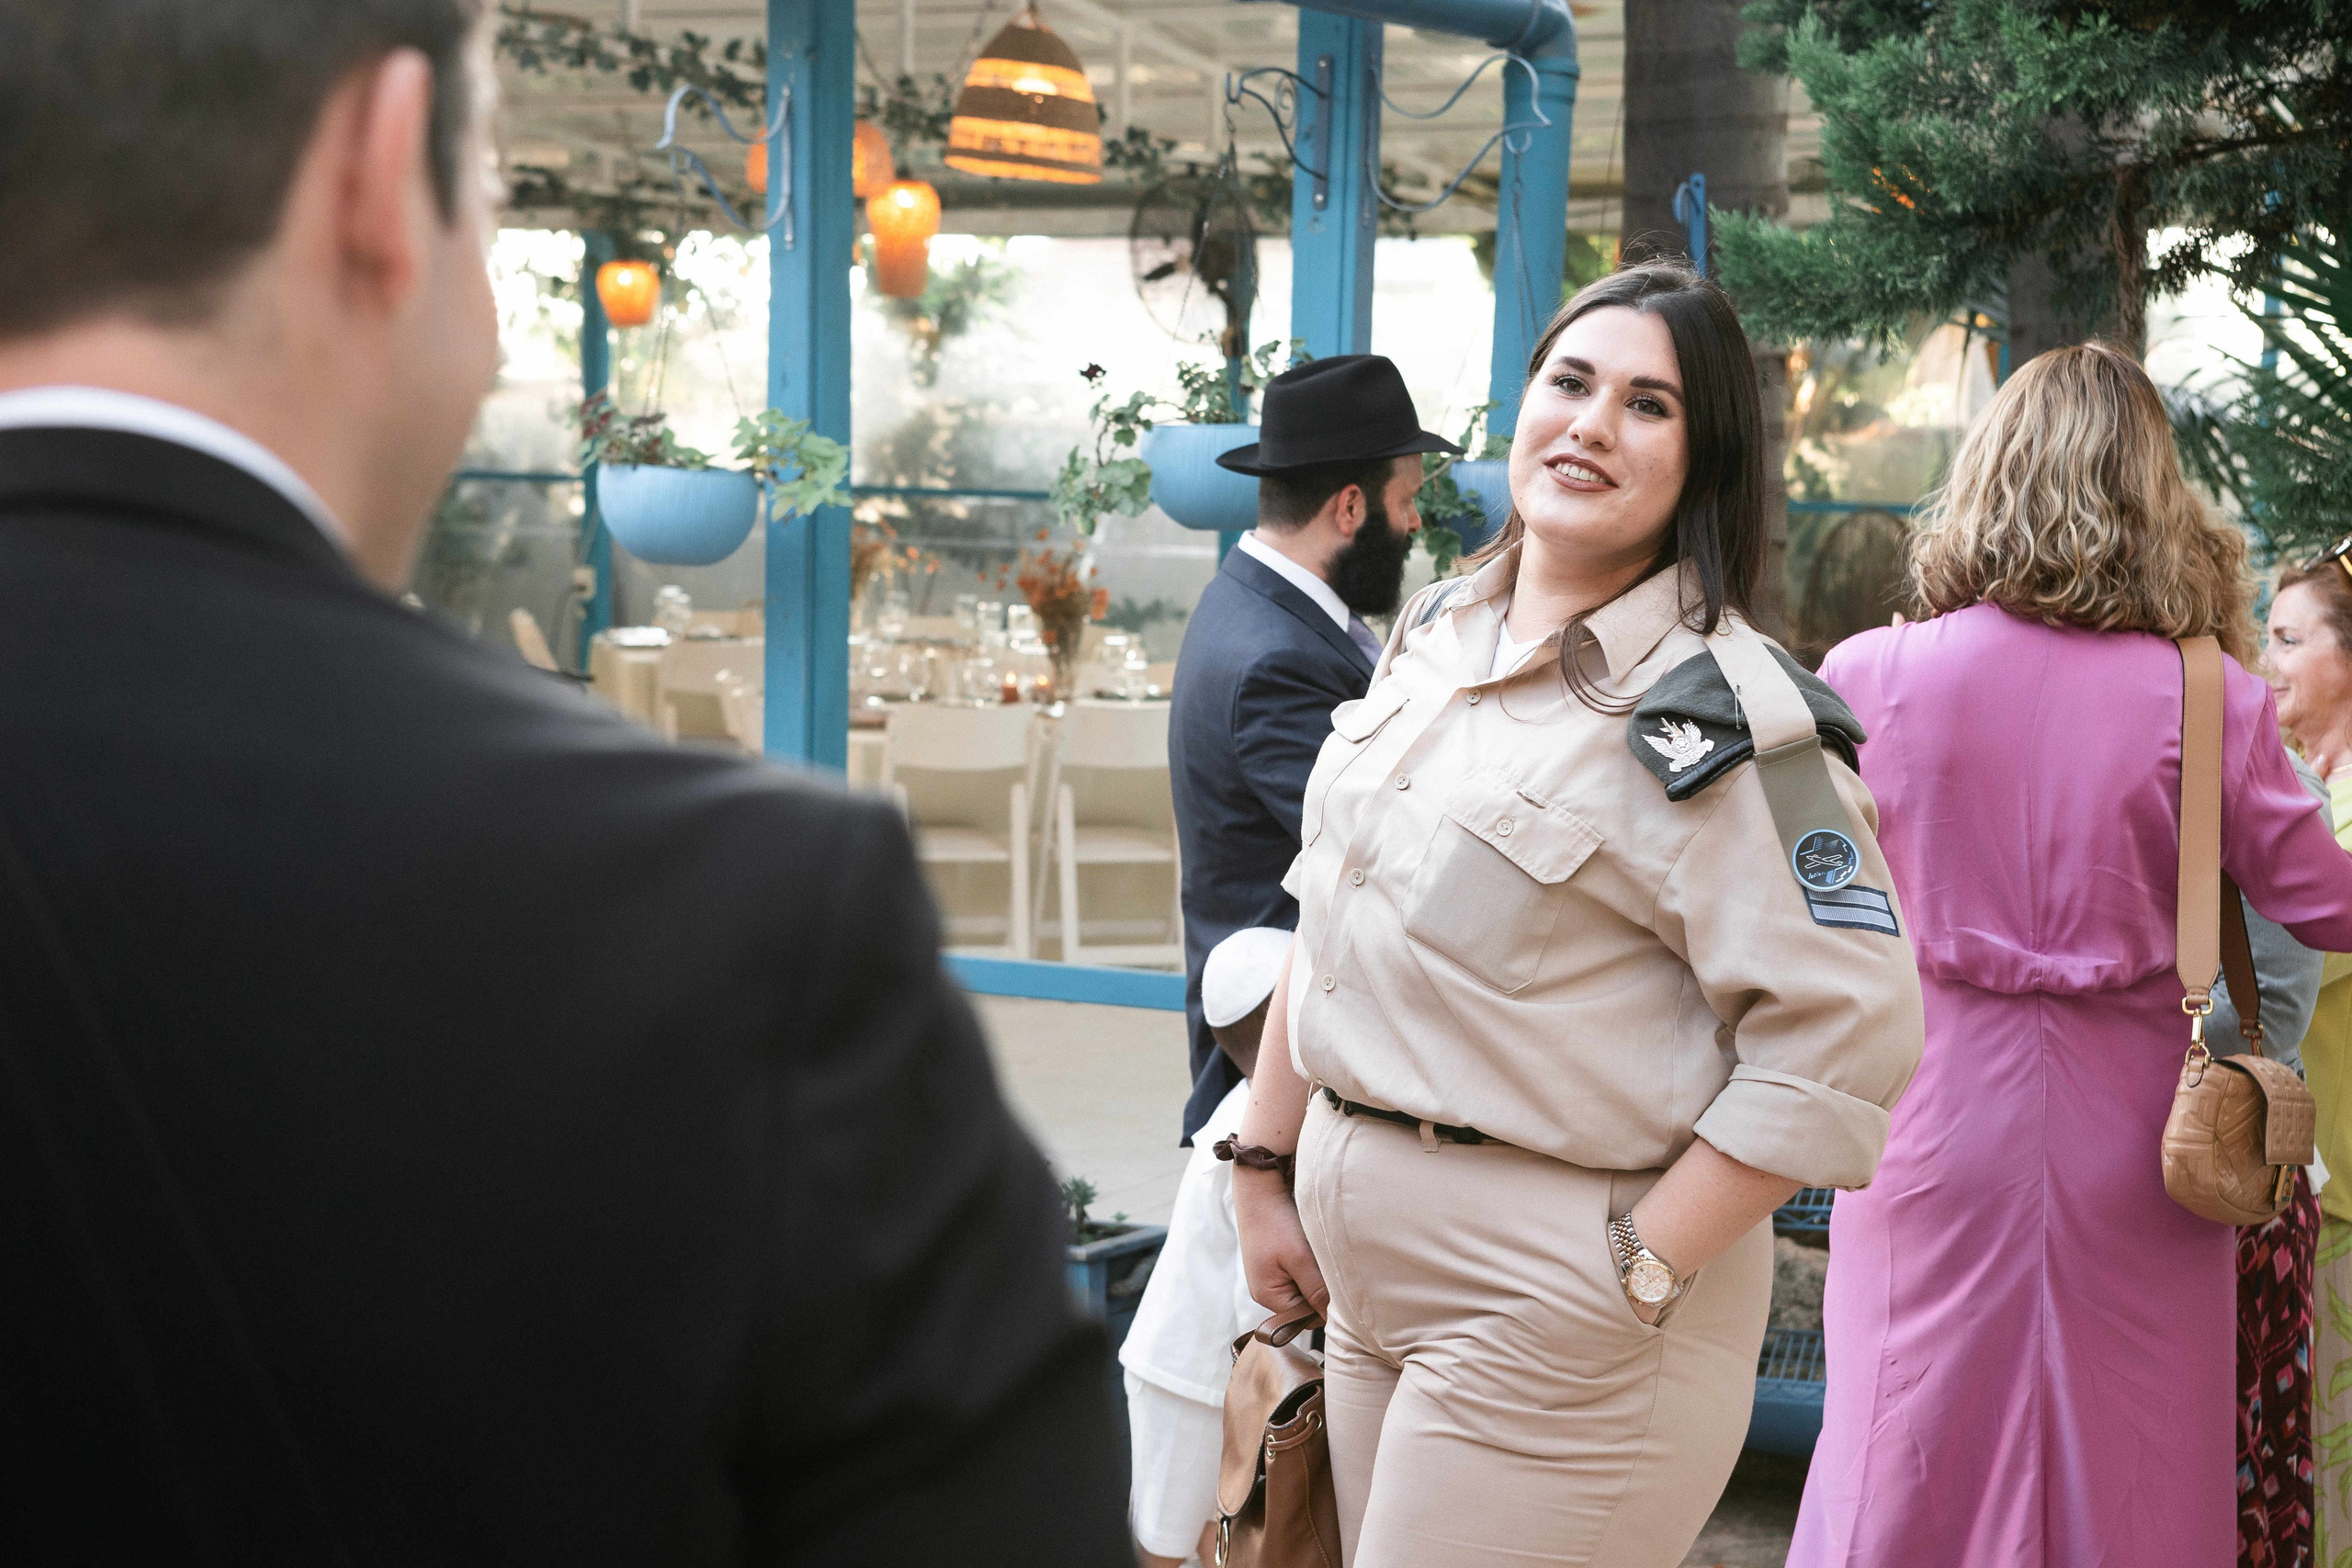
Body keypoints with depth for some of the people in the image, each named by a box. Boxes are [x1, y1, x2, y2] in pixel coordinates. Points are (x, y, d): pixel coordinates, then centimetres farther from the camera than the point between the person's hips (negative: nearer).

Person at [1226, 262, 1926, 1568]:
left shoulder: (1714, 707, -16)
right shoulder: (1437, 633, 9)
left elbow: (1847, 1029, -21)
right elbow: (1328, 918, 16)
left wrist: (1640, 1273, -20)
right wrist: (1264, 1169, 14)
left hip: (1552, 1291, -7)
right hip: (1365, 1253, 7)